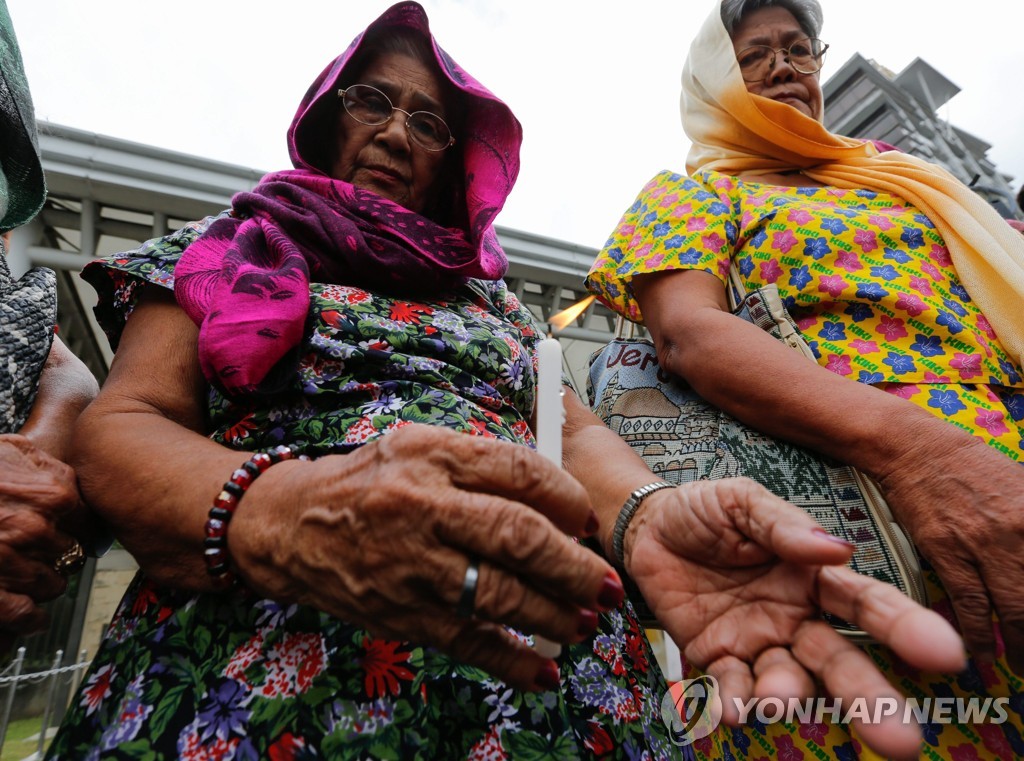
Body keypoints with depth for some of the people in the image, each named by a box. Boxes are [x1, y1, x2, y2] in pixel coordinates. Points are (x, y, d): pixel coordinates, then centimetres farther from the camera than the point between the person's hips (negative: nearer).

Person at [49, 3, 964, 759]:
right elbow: (117, 427, 0)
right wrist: (269, 515, -24)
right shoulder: (223, 252, 12)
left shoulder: (491, 295, 15)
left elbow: (573, 426, 4)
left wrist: (650, 515, -20)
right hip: (262, 655, 0)